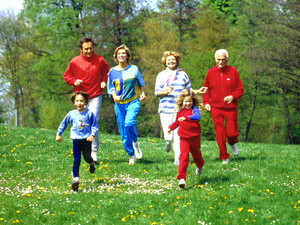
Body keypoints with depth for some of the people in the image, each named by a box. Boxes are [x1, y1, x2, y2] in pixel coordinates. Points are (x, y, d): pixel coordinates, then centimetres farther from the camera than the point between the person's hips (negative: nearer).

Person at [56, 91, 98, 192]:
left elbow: (94, 125, 3)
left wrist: (92, 135, -10)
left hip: (86, 139, -1)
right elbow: (63, 124, 16)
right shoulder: (71, 114, 2)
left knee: (87, 157, -1)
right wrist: (58, 134, 16)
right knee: (76, 160, -3)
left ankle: (91, 164, 37)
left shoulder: (89, 113, -3)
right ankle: (75, 179, -1)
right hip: (76, 140, 1)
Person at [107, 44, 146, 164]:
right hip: (119, 104, 2)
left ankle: (135, 143, 2)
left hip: (133, 101, -2)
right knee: (123, 132, 1)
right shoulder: (112, 72, 2)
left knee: (129, 123, -28)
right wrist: (114, 96, -7)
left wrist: (142, 93, 11)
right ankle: (131, 156, 15)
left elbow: (141, 82, 19)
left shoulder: (134, 69, 2)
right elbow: (110, 87, 11)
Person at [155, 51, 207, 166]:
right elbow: (157, 93, 5)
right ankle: (168, 142, 32)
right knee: (169, 136, -5)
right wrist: (165, 92, -16)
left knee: (179, 136, -8)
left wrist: (198, 91, -1)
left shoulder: (182, 74, 12)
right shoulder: (161, 75, 8)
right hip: (166, 109, -1)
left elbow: (189, 90, 18)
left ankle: (178, 159, -1)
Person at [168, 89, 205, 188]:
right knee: (184, 156, -13)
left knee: (196, 153, 21)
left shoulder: (194, 109, -10)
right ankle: (182, 178, -17)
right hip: (184, 138, 2)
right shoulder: (180, 111, 5)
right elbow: (177, 122, 24)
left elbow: (197, 117, -34)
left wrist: (186, 118, -44)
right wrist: (171, 127, 13)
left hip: (194, 137, -1)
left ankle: (199, 166, 56)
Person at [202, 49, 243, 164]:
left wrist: (233, 96, -14)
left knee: (231, 133, -2)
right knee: (220, 133, -4)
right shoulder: (211, 72, 5)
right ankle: (224, 158, 8)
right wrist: (206, 103, 1)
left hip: (230, 108, -1)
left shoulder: (232, 71, 1)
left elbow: (240, 89, 5)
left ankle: (232, 143, 35)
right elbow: (206, 90, 15)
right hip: (215, 108, 1)